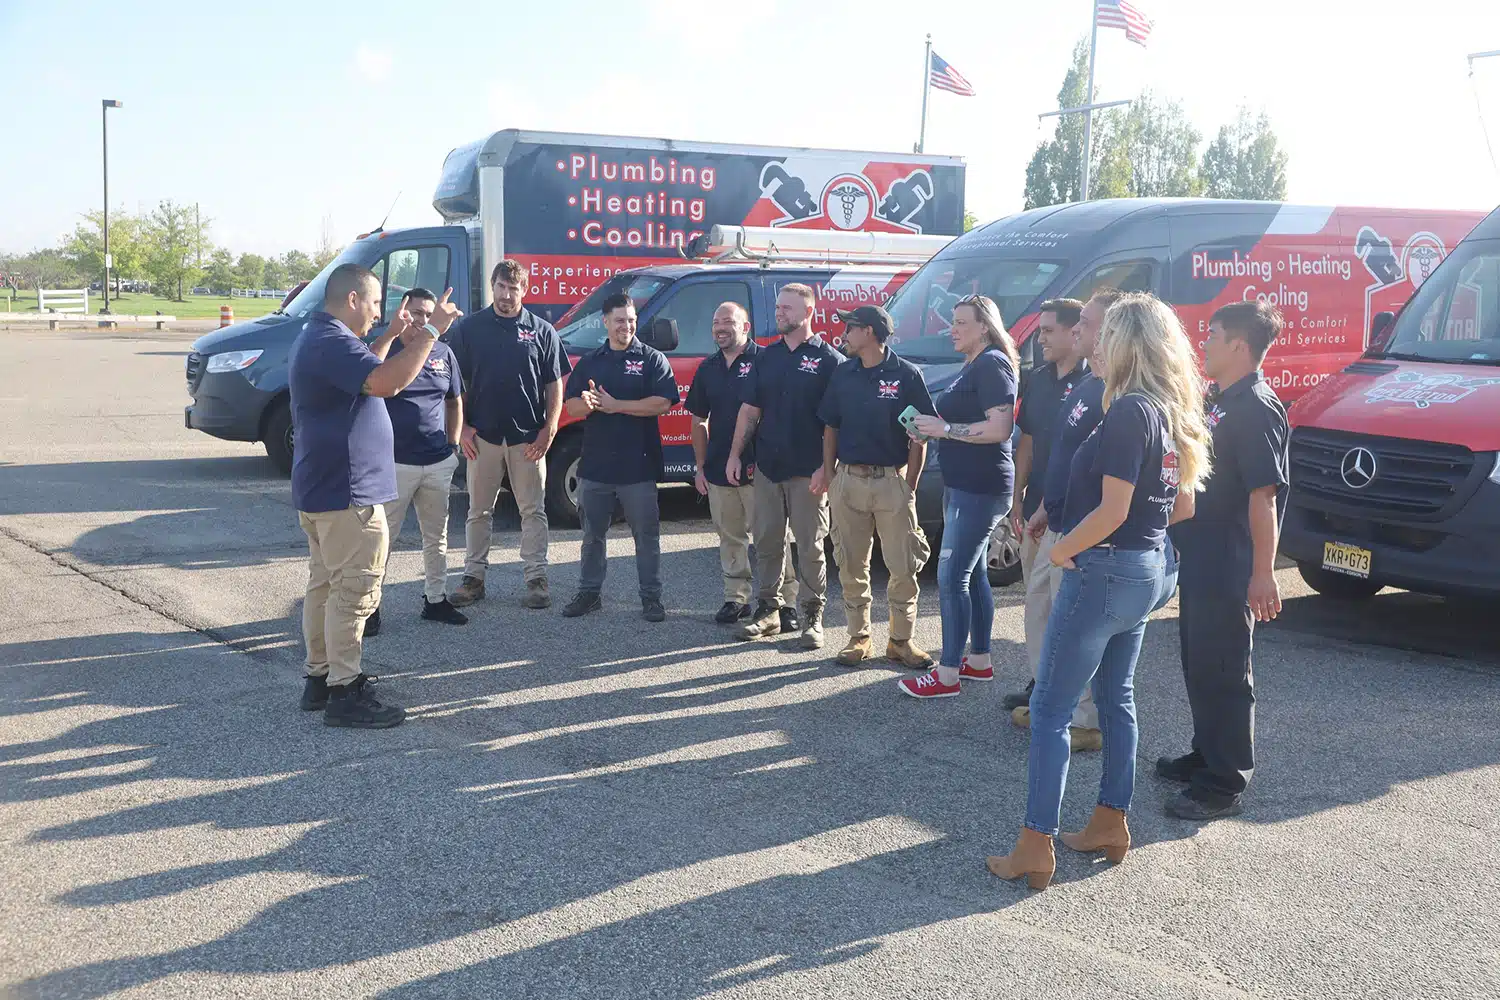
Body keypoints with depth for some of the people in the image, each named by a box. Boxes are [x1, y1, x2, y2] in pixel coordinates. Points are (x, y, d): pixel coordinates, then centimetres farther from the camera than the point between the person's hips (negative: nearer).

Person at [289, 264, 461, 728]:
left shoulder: (318, 338, 15)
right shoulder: (331, 341, -20)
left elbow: (366, 375, 29)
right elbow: (387, 382, -34)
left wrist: (392, 336, 21)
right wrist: (430, 331, -28)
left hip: (320, 489, 11)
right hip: (345, 492, -11)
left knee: (325, 584, 17)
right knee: (354, 591, -6)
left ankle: (319, 677, 25)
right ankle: (344, 693, -2)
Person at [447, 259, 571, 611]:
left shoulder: (542, 331, 4)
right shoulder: (470, 328, 4)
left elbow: (554, 385, 4)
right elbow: (456, 382, 6)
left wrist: (549, 430, -6)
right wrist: (462, 427, -3)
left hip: (529, 438, -1)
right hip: (482, 436, 1)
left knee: (533, 511, 3)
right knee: (479, 511, 8)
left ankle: (537, 579, 9)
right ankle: (474, 576, 17)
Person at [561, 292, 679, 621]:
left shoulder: (652, 359, 0)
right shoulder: (589, 362, 12)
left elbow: (663, 403, -13)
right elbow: (571, 406, 7)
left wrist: (616, 405, -16)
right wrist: (588, 404, -17)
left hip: (639, 465, -3)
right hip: (595, 462, 4)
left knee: (646, 534, 3)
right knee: (593, 534, 12)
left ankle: (651, 597, 11)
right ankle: (589, 593, 23)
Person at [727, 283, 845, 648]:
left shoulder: (828, 359, -4)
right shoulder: (767, 358, 11)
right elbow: (750, 409, 14)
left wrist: (827, 467, -14)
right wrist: (735, 454, 7)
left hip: (808, 471, -5)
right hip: (767, 467, 5)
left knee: (810, 546, 1)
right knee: (767, 543, 10)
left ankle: (812, 617, 8)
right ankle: (768, 610, 20)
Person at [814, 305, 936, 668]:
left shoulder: (906, 374, -5)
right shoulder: (842, 374, 8)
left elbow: (920, 435, -3)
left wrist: (910, 484, -7)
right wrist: (828, 472, 4)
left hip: (893, 481, -4)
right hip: (848, 479, 4)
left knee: (904, 567, 0)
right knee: (852, 566, 7)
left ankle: (901, 640, 13)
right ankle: (859, 638, 19)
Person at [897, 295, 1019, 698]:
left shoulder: (992, 365, -15)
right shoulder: (973, 366, 17)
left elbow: (999, 428, -23)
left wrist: (945, 429, -18)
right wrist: (933, 427, 9)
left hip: (979, 490, -11)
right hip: (963, 485, 11)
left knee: (951, 577, -9)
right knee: (973, 574, 16)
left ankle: (947, 675, -4)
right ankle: (979, 660, 26)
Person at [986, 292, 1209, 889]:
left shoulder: (1129, 413, -19)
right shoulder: (1171, 416, 9)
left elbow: (1112, 510, -23)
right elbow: (1180, 504, 15)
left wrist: (1061, 550, -11)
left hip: (1105, 570, -10)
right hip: (1149, 570, 10)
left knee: (1050, 707, -3)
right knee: (1116, 698, 19)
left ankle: (1035, 849, -1)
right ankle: (1111, 824, 28)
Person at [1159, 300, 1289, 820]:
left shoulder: (1256, 408, -18)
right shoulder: (1222, 402, 13)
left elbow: (1264, 494, -23)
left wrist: (1264, 574, -26)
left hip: (1228, 568, -10)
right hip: (1200, 561, 10)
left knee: (1223, 672, -2)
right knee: (1199, 665, 19)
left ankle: (1225, 784, 6)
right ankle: (1206, 755, 33)